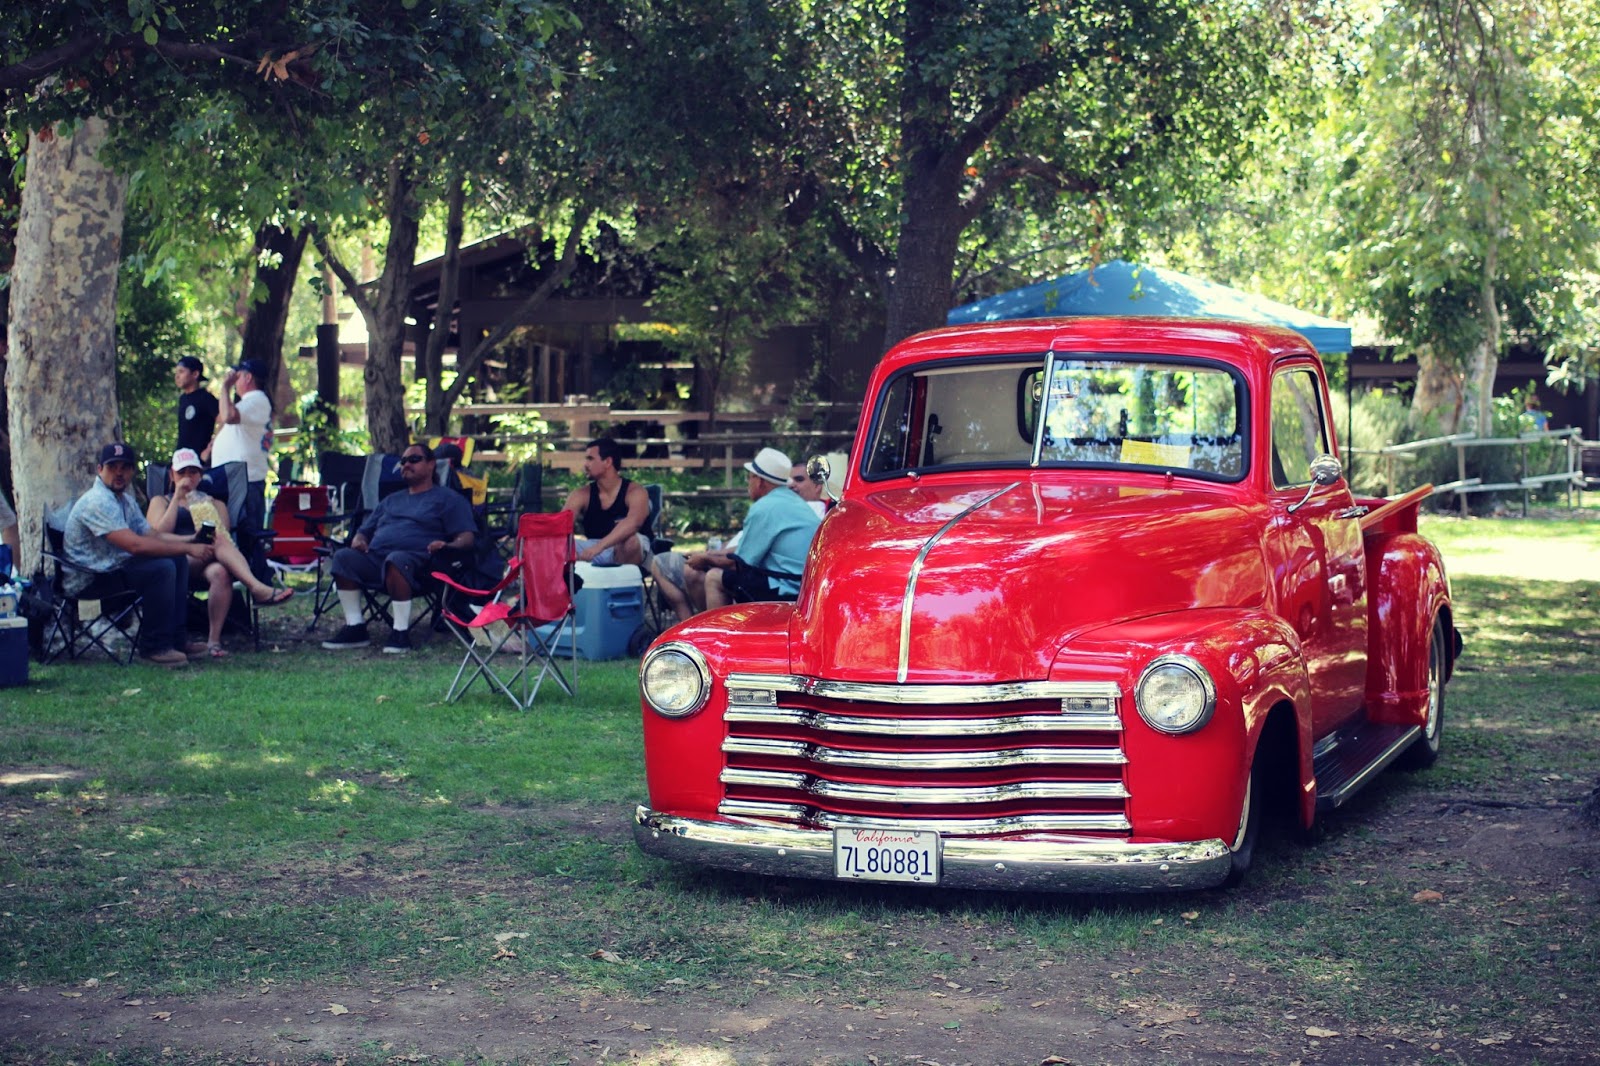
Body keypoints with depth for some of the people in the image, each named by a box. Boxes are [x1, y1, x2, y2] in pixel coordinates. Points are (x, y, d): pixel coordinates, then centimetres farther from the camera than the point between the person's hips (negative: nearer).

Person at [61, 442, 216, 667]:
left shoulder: (125, 499, 12)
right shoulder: (97, 502, -22)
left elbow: (151, 535, 16)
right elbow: (135, 545, -31)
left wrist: (190, 540, -1)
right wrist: (188, 548, -26)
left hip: (113, 566, 10)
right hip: (88, 579, -10)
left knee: (178, 561, 3)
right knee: (161, 568, -25)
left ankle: (175, 638, 3)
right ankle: (154, 646, -16)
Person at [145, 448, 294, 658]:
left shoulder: (213, 503, 32)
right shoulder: (160, 502, 26)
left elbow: (224, 533, 11)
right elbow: (159, 535, 3)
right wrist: (177, 498, 3)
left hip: (211, 559, 3)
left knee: (219, 573, -39)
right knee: (219, 540, -36)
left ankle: (214, 640, -45)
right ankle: (258, 589, -56)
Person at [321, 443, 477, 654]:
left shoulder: (447, 499, 17)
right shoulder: (391, 500, 35)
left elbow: (467, 537, 5)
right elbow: (364, 531, 32)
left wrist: (449, 545, -18)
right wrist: (358, 541, 7)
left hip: (418, 561, -5)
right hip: (374, 560, 6)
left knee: (397, 559, -40)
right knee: (344, 557, -24)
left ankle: (401, 631, -34)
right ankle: (355, 628, -21)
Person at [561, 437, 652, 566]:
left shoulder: (634, 491, -11)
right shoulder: (582, 495, 2)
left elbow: (633, 522, -32)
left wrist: (599, 547, -47)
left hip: (630, 552, -4)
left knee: (630, 540, -38)